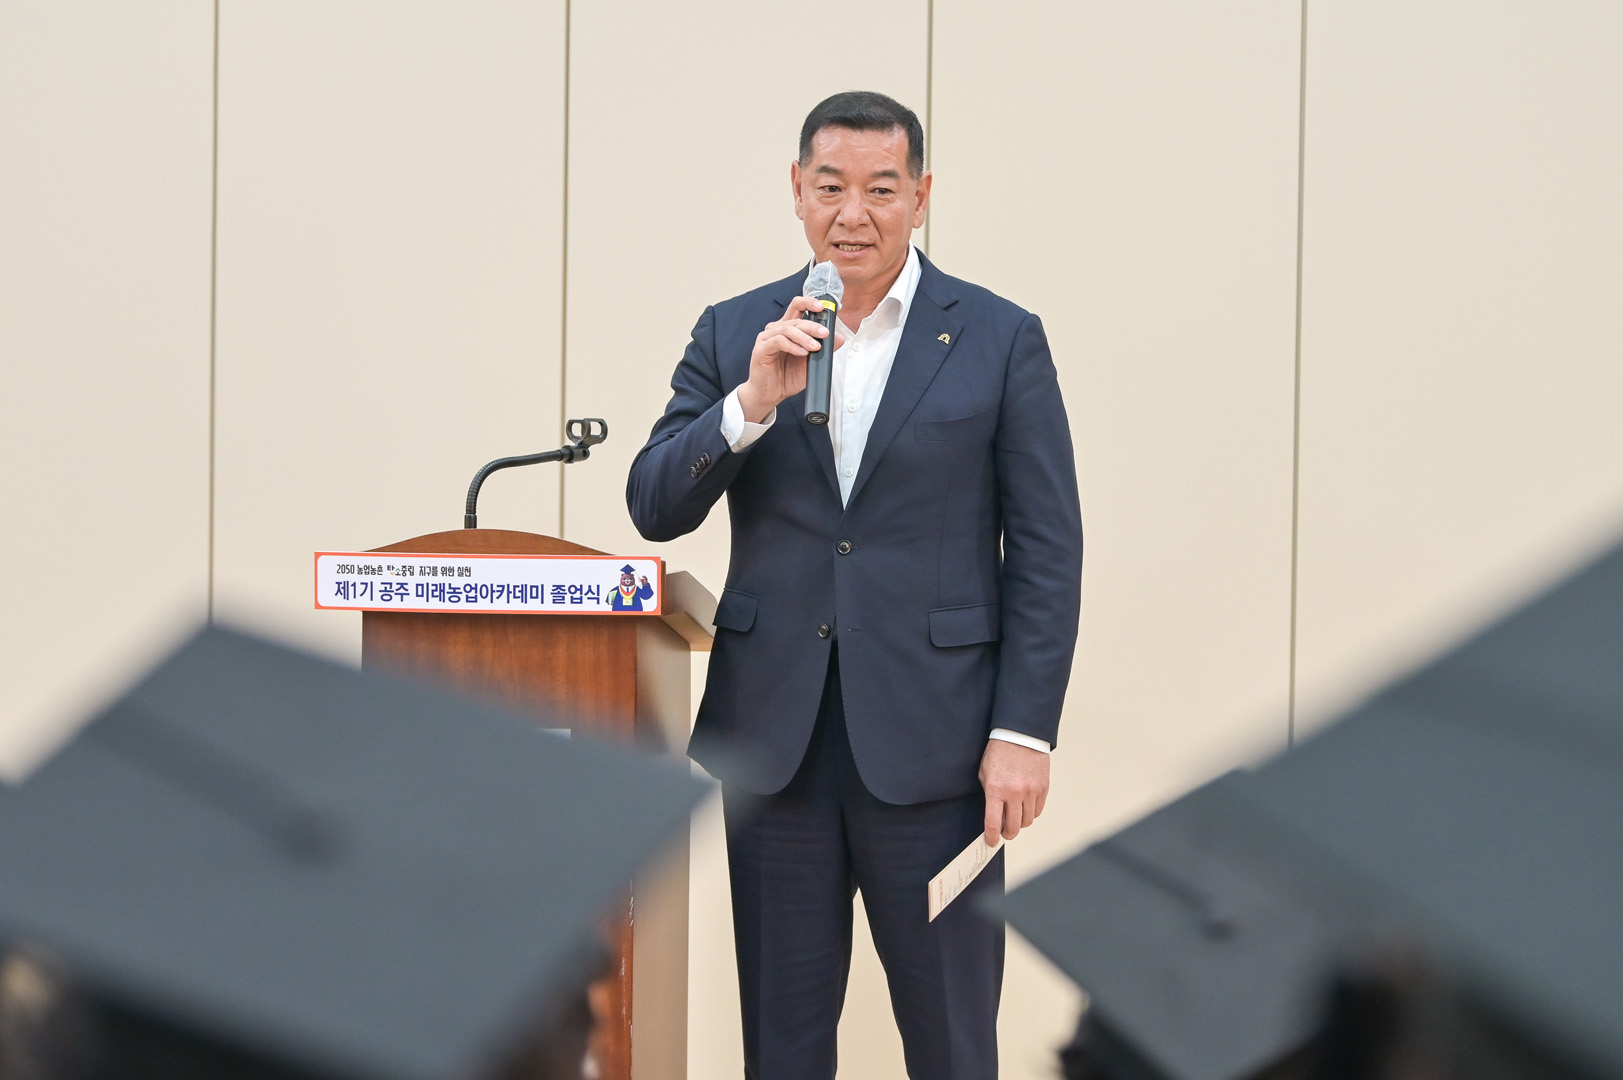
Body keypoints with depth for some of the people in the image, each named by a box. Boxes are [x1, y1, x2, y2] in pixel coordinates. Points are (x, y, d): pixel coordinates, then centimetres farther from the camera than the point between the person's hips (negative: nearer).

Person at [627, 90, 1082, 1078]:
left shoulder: (1000, 339, 0)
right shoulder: (734, 335, 7)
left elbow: (1047, 552, -1)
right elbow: (654, 509, 1)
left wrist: (1024, 733, -8)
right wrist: (753, 402, -16)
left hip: (929, 738, -2)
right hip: (775, 734, 3)